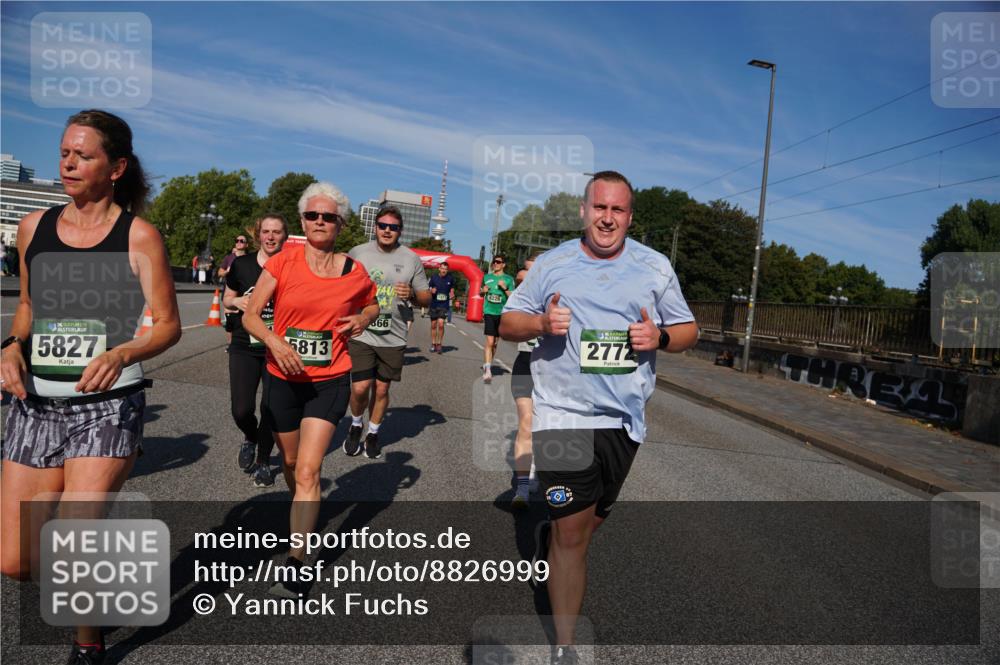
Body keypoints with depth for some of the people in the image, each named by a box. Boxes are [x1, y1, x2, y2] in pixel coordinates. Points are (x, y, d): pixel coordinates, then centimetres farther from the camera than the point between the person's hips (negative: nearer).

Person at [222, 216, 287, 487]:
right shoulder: (241, 265, 1)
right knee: (241, 410, -5)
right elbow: (227, 299, 13)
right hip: (245, 347, 1)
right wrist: (237, 301, -9)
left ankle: (263, 462, 26)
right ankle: (250, 438, 31)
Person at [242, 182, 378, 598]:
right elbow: (250, 316, -5)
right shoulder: (281, 264, -5)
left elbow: (372, 303, 19)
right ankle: (301, 515, 49)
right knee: (289, 463, 19)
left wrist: (363, 319, -3)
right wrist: (275, 341, -24)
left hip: (329, 382, -2)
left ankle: (296, 565, -5)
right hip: (283, 378, 2)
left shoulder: (355, 273, -2)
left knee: (308, 472, -11)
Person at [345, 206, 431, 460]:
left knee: (381, 389, 10)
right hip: (361, 333, -1)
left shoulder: (411, 259, 3)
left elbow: (426, 299, 6)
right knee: (360, 388, -7)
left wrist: (412, 293, -15)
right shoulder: (358, 253, 2)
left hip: (393, 337, 1)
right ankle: (356, 425, 24)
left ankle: (372, 434, 32)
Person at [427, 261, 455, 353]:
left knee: (441, 324, -14)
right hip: (434, 304, 2)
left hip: (444, 305, -1)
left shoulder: (450, 279, 2)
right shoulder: (433, 277, 1)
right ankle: (433, 344, 20)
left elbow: (452, 290, 14)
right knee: (433, 325, 8)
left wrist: (452, 295, -7)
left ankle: (439, 344, -1)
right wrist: (432, 291, -15)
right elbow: (429, 290, 7)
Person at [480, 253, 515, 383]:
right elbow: (480, 293, 22)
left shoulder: (508, 279, 2)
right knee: (489, 342, -14)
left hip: (502, 314, 1)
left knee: (495, 343, 12)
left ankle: (488, 366, 31)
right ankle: (487, 370, -19)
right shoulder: (487, 277, 9)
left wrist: (505, 288, -17)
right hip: (489, 313, 0)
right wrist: (483, 291, 0)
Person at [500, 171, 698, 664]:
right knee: (573, 534, -2)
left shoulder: (656, 267, 5)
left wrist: (660, 336, -11)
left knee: (589, 519, 19)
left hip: (624, 418, 3)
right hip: (564, 414, -3)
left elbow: (687, 331, 11)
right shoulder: (551, 263, 2)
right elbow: (508, 323, 6)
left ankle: (548, 536, 53)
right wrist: (541, 322, -15)